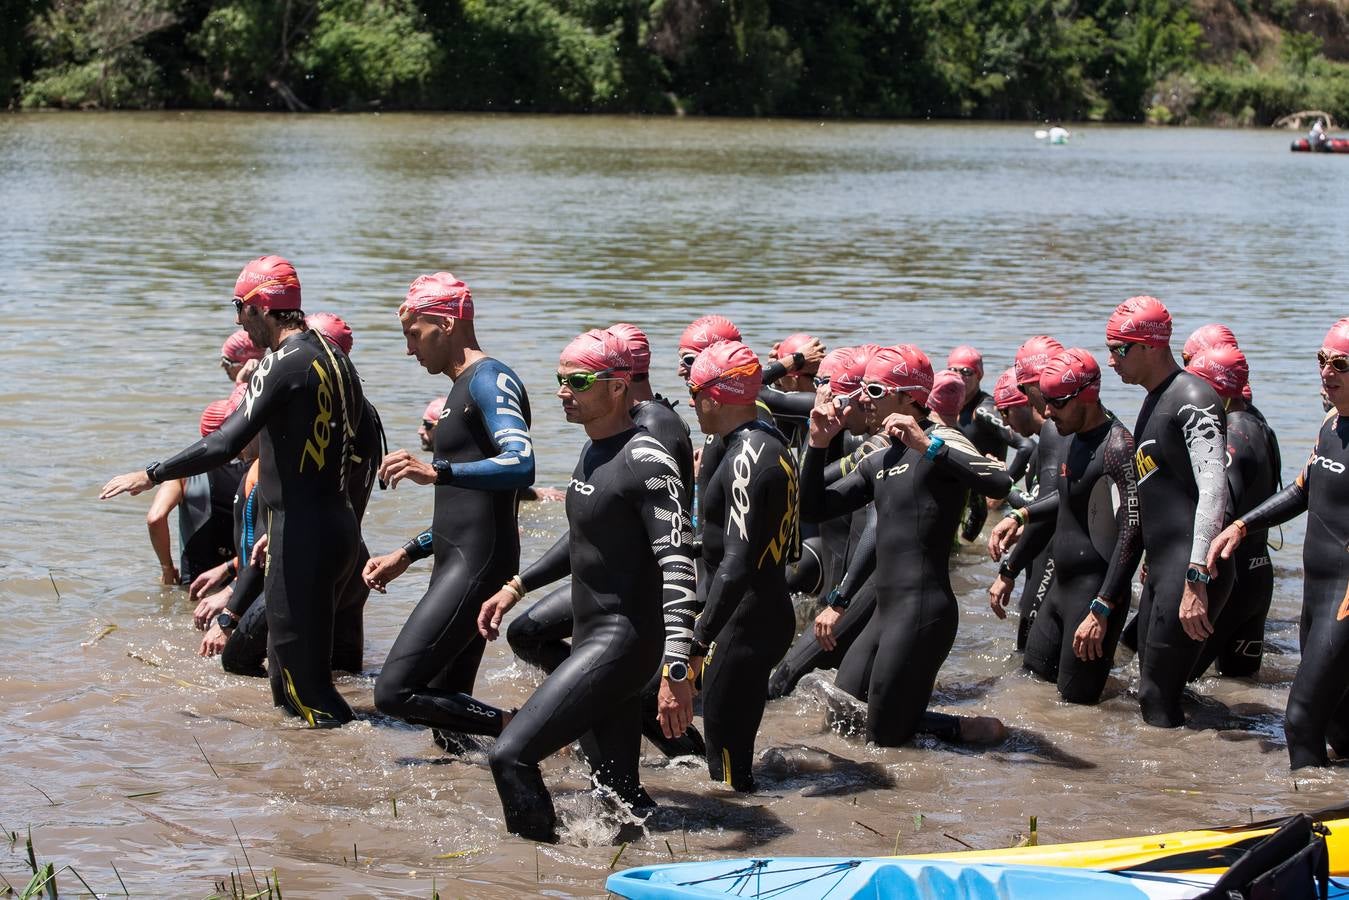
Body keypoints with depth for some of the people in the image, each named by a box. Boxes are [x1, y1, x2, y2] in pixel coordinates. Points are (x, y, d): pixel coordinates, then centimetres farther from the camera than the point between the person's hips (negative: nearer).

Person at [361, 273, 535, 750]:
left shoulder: (490, 380, -9)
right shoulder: (464, 388, 22)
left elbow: (521, 465, -27)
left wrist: (437, 472, -36)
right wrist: (406, 555, 26)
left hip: (478, 562, -11)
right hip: (456, 563, 11)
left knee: (395, 692, -18)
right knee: (446, 707, 10)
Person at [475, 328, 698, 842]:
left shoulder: (645, 462, -17)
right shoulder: (593, 450, 13)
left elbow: (677, 564, -25)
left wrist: (676, 668, -33)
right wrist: (517, 587, 27)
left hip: (625, 640, -10)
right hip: (592, 639, 10)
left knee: (511, 756, -16)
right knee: (618, 788, 12)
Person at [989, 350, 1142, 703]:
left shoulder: (1117, 446, -19)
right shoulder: (1075, 440, 11)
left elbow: (1133, 532, -25)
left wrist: (1101, 610, -29)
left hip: (1095, 591, -10)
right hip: (1060, 587, 10)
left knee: (1076, 700, -7)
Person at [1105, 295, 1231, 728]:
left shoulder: (1192, 399, -13)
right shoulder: (1154, 400, 18)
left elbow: (1213, 489, -23)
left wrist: (1196, 579, -29)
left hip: (1191, 568, -10)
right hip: (1162, 569, 10)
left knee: (1157, 696, -10)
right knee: (1151, 691, 11)